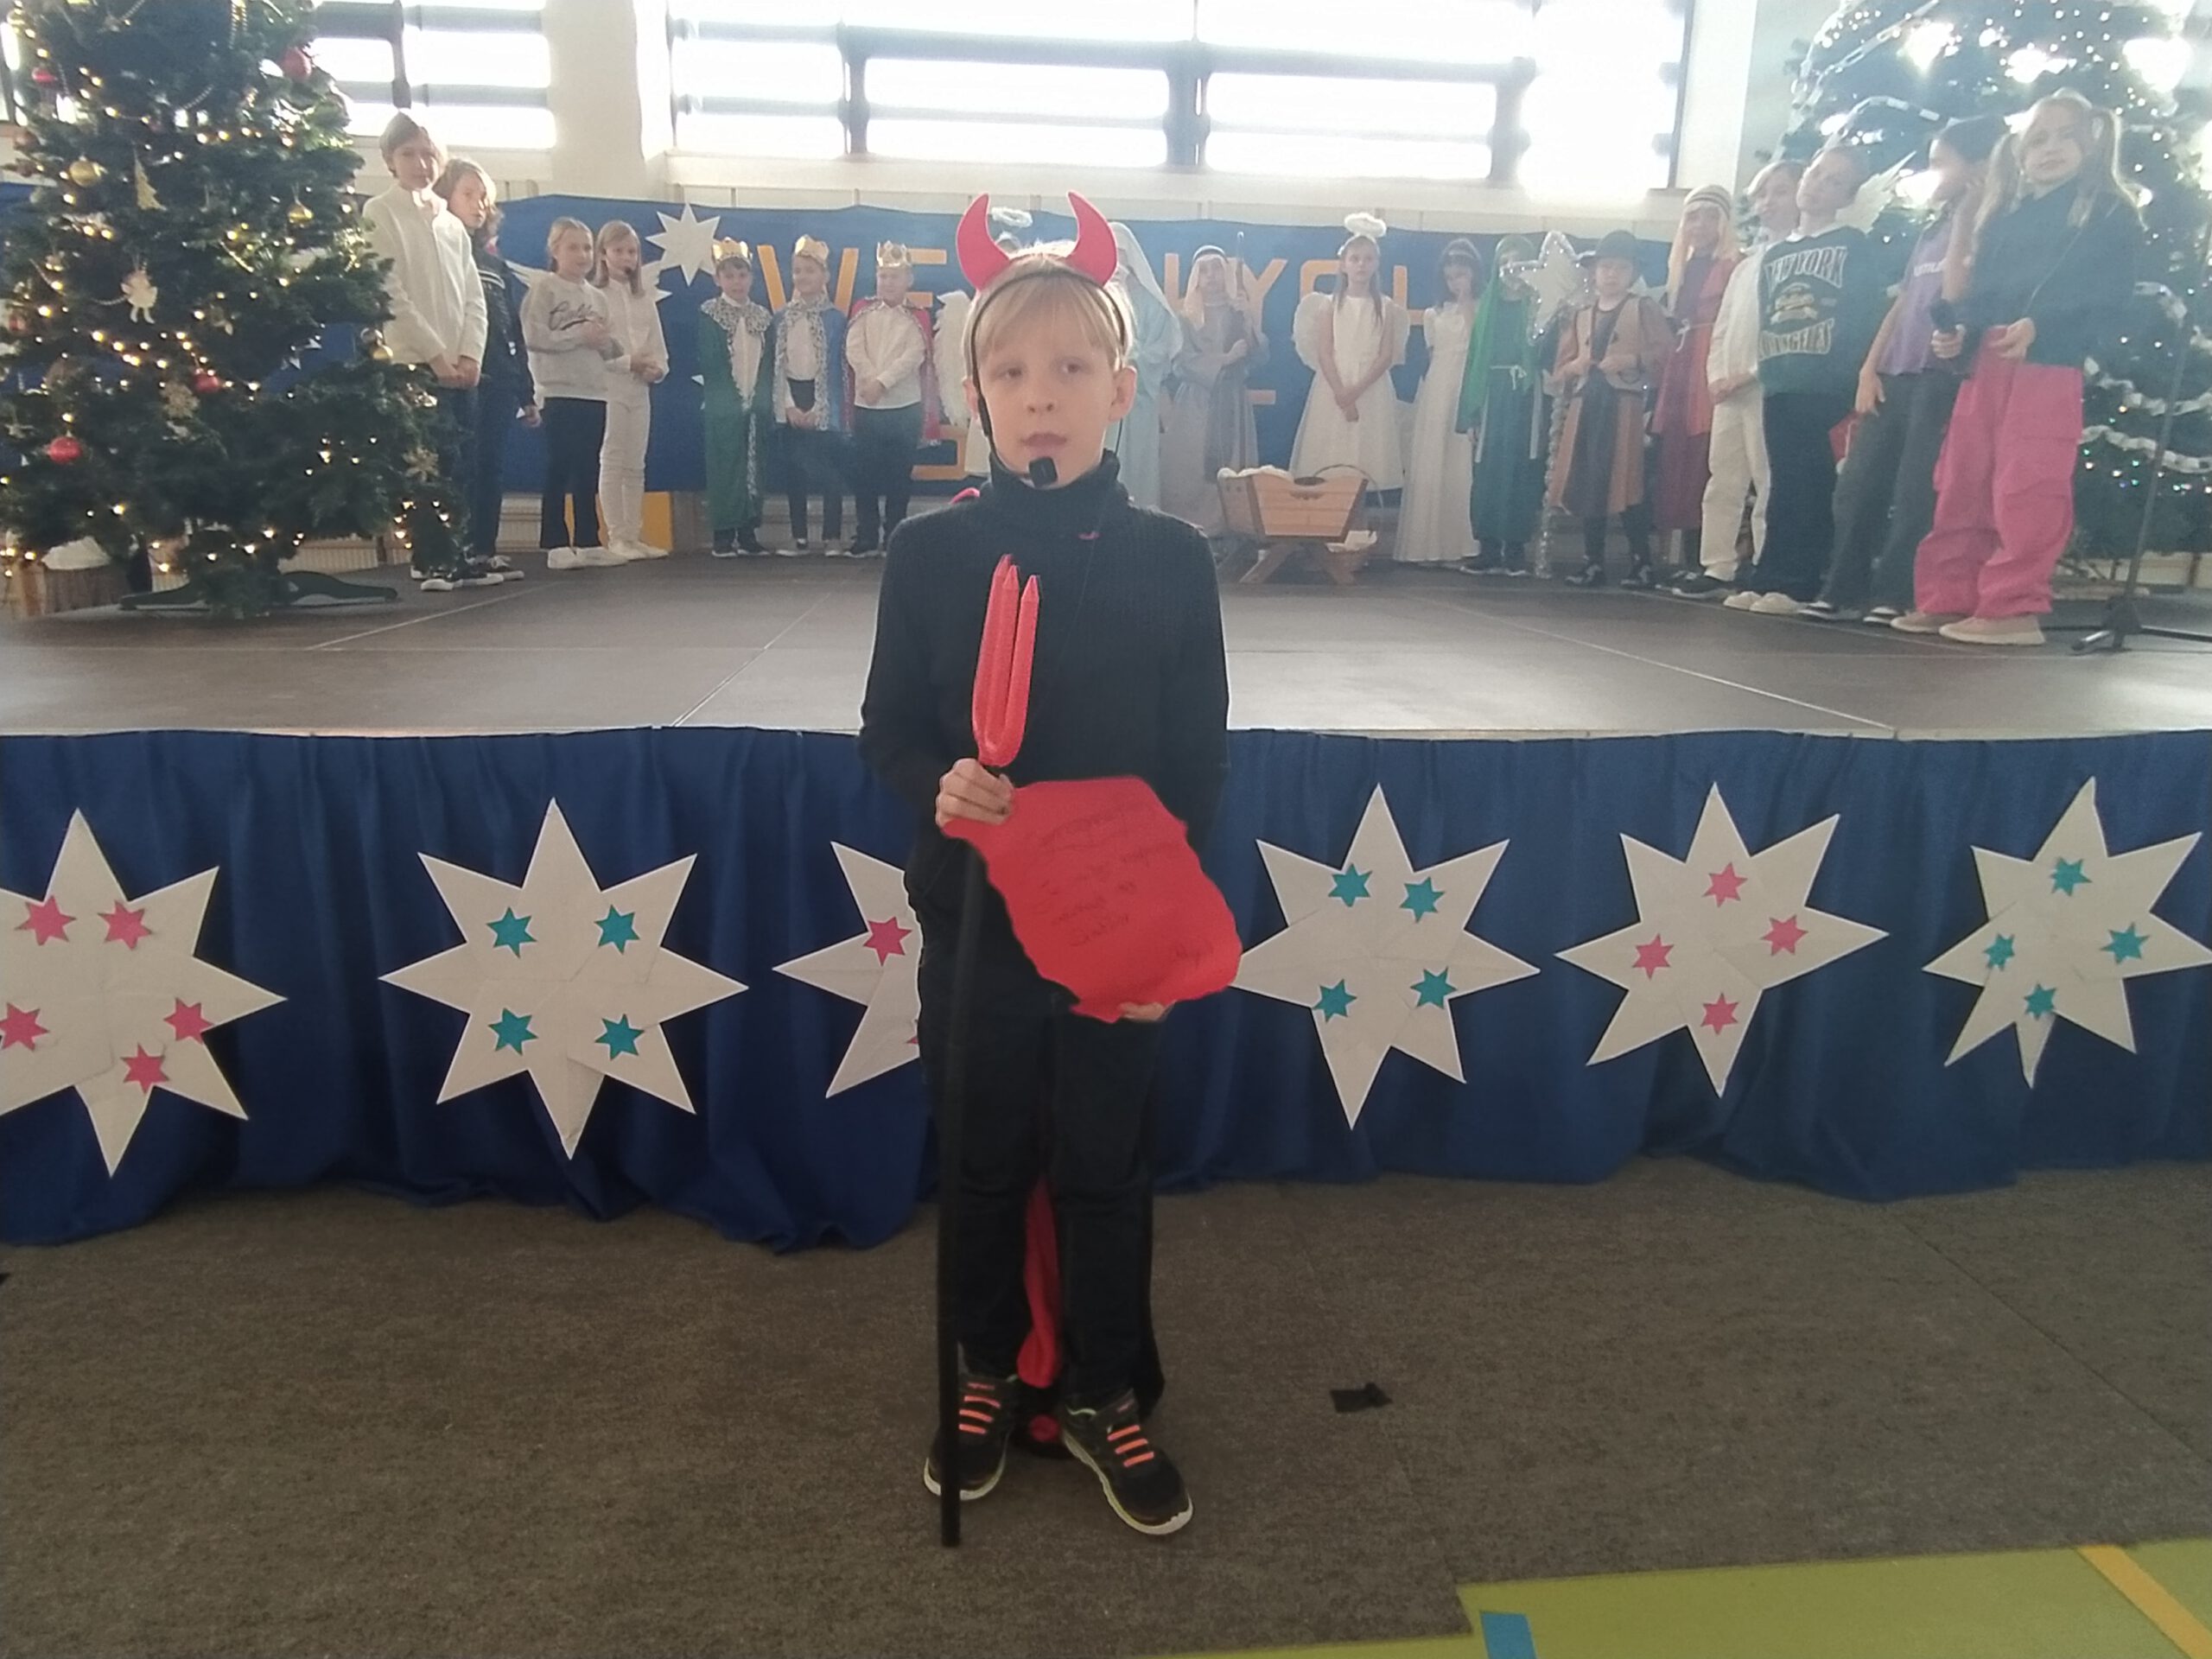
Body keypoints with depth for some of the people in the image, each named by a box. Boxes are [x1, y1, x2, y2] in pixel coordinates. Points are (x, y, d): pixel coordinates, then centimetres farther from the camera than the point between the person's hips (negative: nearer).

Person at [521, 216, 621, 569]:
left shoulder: (598, 297, 17)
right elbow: (534, 337, -12)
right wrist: (579, 335, -13)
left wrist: (604, 341, -6)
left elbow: (610, 349, 17)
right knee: (559, 469, -6)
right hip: (559, 392, -6)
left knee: (588, 471, 8)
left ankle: (587, 542, 12)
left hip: (595, 393, 6)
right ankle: (556, 545, -3)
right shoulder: (544, 289, -1)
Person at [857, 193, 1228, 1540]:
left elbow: (1200, 760, -2)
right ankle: (988, 1378, 38)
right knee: (984, 1162, 15)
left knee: (1105, 1168, 12)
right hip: (974, 918, 1)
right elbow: (888, 728, 1)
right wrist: (938, 784, -21)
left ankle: (1110, 1398, 33)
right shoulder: (932, 552, -4)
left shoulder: (1168, 558, -6)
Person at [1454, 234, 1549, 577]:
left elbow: (1544, 355, -6)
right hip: (1492, 396, 3)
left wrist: (1536, 314, -18)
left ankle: (1516, 550, 1)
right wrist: (1470, 411, 5)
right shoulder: (1488, 306, 14)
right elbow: (1474, 358, 11)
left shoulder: (1538, 306, 5)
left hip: (1525, 397, -3)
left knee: (1520, 472, -4)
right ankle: (1488, 549, 3)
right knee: (1487, 474, -2)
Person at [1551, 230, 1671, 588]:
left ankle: (1641, 562, -4)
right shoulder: (1580, 316, 20)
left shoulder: (1644, 308, 6)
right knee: (1587, 485, 3)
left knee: (1627, 484, -10)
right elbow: (1559, 371, 19)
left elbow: (1666, 354, -3)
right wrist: (1573, 366, -3)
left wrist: (1632, 361, -17)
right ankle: (1592, 562, 10)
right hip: (1586, 406, 5)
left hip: (1626, 405, -5)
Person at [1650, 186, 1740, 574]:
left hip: (1713, 374, -7)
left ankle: (1709, 563, -14)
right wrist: (1661, 384, 12)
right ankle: (1688, 561, 7)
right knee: (1676, 465, 3)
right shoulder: (1681, 269, 23)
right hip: (1678, 374, 7)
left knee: (1706, 467, -13)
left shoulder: (1735, 267, 1)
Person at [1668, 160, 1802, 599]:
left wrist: (1749, 373, -15)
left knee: (1769, 485, -6)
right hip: (1729, 390, 7)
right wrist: (1716, 375, 3)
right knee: (1722, 483, 5)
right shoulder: (1745, 265, 23)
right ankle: (1717, 568, 8)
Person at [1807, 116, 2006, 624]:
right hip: (1895, 376, 7)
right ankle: (1844, 588, 8)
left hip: (1942, 374, -7)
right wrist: (1869, 369, 9)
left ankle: (1896, 594, -4)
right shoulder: (1930, 231, 23)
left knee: (1915, 493, -8)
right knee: (1857, 485, 2)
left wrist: (1965, 216, -13)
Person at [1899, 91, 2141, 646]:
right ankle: (1948, 598, 10)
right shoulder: (2003, 219, 24)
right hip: (1984, 364, 6)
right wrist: (1960, 332, -2)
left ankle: (2013, 609, -8)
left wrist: (2037, 326, -22)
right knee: (1960, 486, 5)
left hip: (2050, 364, -6)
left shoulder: (2109, 215, 6)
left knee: (2025, 490, -11)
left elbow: (2107, 297, -6)